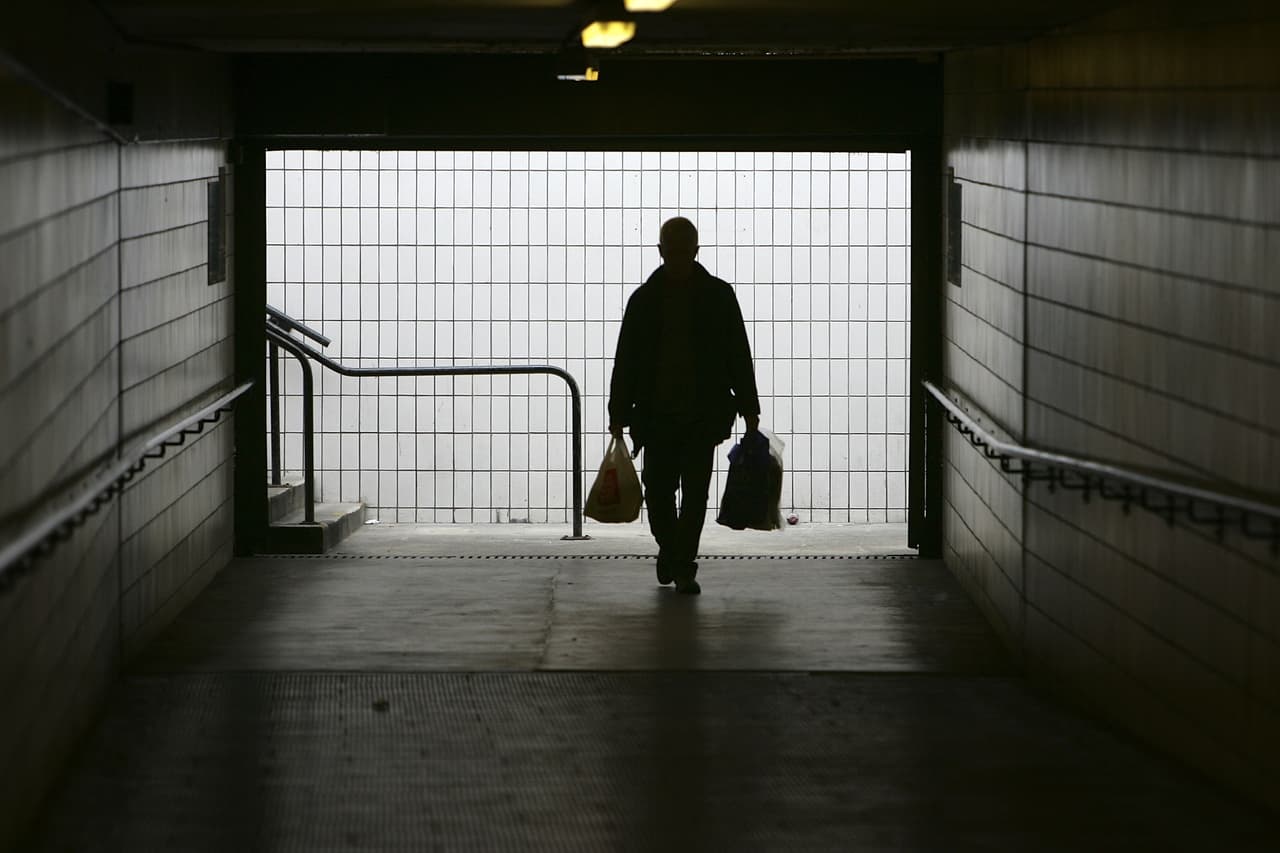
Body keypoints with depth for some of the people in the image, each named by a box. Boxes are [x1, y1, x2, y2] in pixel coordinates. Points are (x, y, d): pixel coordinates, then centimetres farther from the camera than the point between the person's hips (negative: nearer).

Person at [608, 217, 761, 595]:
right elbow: (626, 361, 6)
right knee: (658, 490, 4)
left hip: (704, 415, -1)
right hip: (657, 414, 1)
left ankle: (683, 567, -1)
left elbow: (739, 355, 5)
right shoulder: (644, 299, 5)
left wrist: (749, 408, 1)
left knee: (695, 492, -5)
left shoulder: (718, 296, 3)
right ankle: (669, 550, 29)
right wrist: (619, 413, 2)